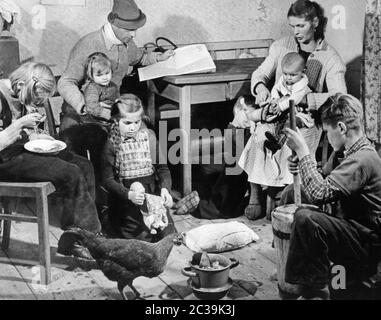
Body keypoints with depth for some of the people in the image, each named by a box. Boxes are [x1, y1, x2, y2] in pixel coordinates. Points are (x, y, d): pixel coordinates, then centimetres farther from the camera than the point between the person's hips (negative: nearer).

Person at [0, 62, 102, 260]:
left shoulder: (23, 98, 7)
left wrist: (37, 136, 0)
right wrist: (20, 124, -23)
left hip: (22, 150, 10)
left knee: (84, 166, -3)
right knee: (70, 174, -22)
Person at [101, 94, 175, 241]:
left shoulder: (149, 137, 5)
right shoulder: (112, 144, -4)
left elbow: (162, 168, 8)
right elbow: (107, 179, -6)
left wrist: (165, 188, -12)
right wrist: (129, 194, -22)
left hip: (152, 191, 3)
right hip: (125, 198, -3)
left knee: (167, 231, -11)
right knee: (142, 235, -18)